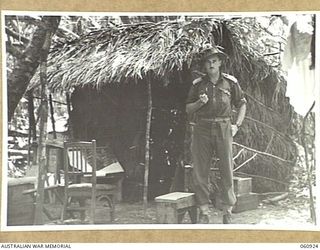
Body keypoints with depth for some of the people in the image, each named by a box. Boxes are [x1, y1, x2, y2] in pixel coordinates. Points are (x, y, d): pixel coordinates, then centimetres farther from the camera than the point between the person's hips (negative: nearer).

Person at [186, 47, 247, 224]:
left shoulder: (230, 82, 8)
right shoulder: (198, 84, 9)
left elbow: (242, 104, 16)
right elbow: (188, 109, 13)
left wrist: (237, 125, 5)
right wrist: (199, 102, -7)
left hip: (223, 128, -1)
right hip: (202, 129, 1)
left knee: (227, 170, -2)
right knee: (199, 171, -1)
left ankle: (227, 211, 7)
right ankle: (204, 211, 8)